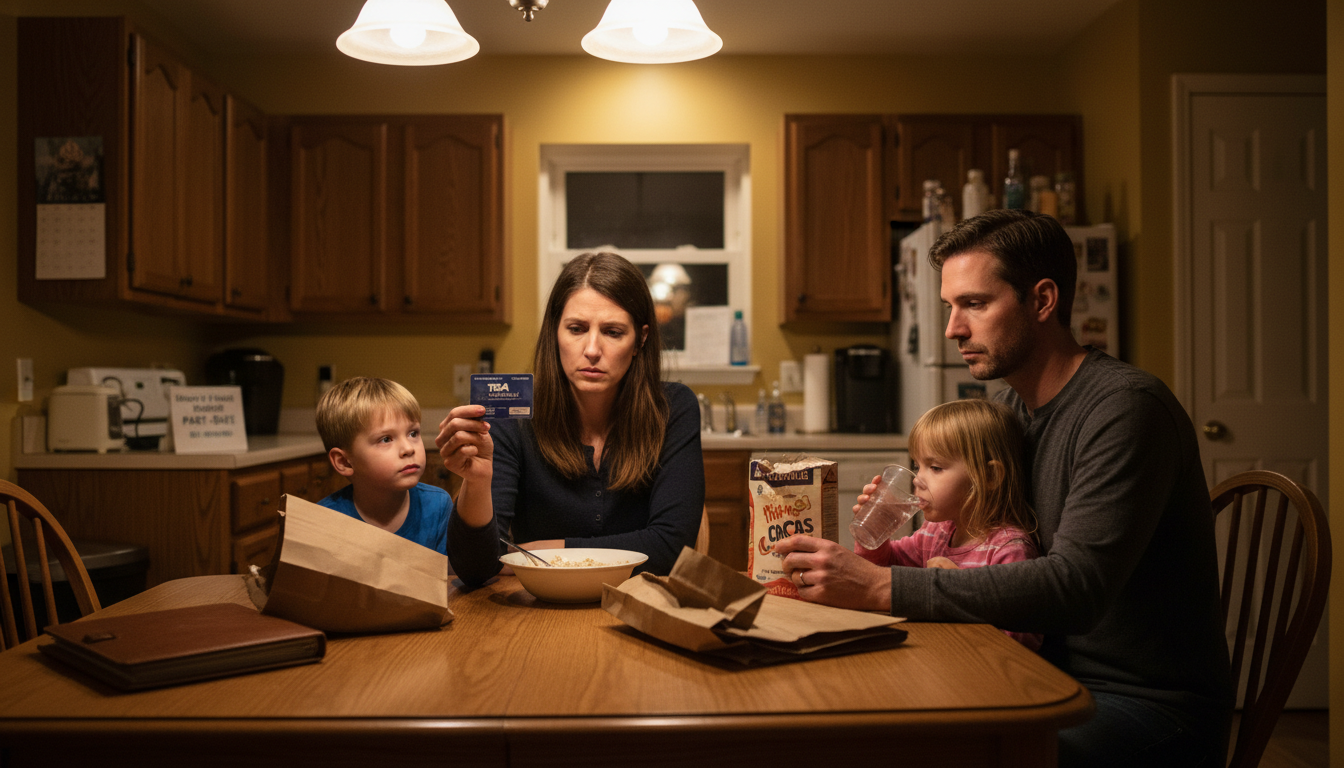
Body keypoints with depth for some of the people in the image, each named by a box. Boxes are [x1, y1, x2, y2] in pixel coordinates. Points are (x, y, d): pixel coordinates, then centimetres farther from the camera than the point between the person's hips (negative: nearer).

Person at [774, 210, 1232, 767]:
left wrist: (880, 587, -34)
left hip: (1151, 703, -7)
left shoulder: (1126, 407, -19)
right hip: (1061, 680, 7)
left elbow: (1074, 587, -30)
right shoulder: (1009, 407, 7)